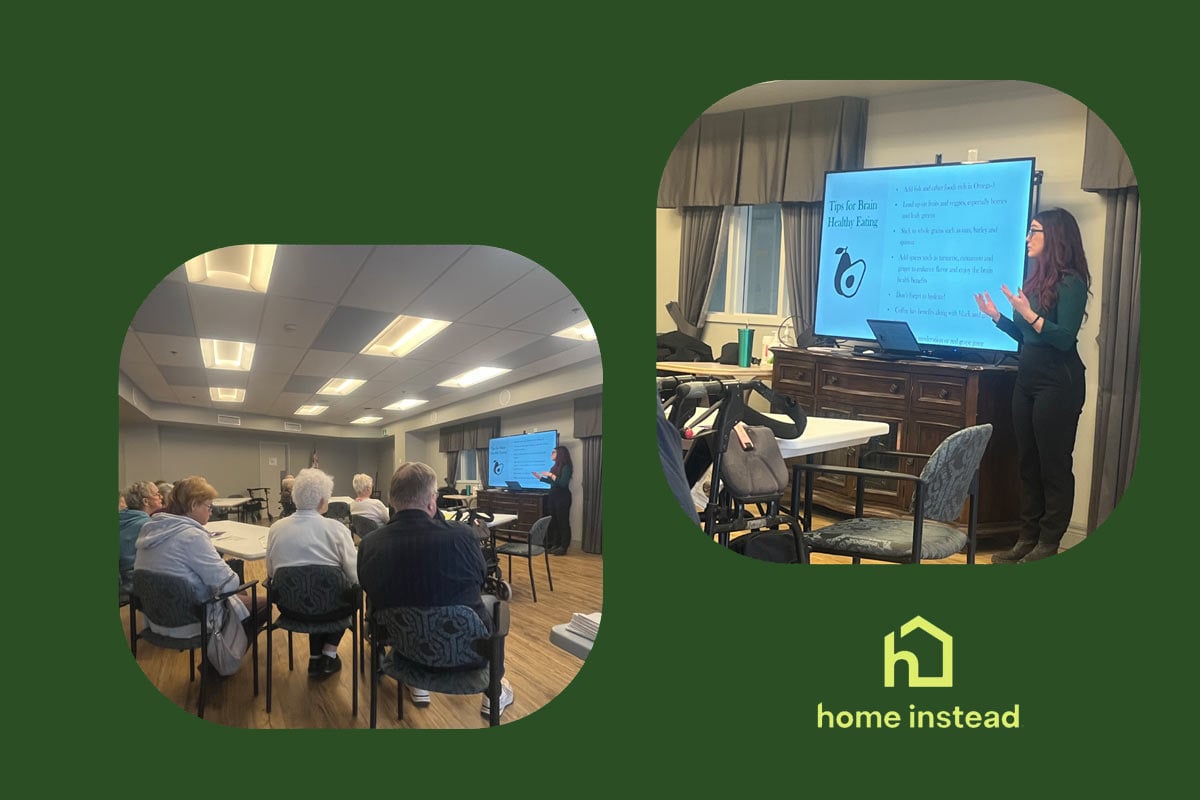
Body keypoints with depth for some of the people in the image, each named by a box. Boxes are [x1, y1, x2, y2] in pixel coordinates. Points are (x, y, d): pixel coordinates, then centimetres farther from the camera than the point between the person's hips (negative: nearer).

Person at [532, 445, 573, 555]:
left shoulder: (566, 467, -12)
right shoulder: (555, 467, 11)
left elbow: (563, 483, -22)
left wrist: (551, 475, -20)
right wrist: (539, 477, 19)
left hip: (562, 497, -8)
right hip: (553, 496, 8)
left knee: (562, 522, -3)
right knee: (554, 521, 8)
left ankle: (563, 547, 1)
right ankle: (556, 544, 15)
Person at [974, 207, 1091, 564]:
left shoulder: (1071, 282, -10)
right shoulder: (1037, 278, 13)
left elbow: (1064, 338, -17)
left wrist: (1029, 313, -25)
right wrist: (995, 314, 11)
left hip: (1058, 384, -9)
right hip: (1028, 380, 9)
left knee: (1054, 465, -1)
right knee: (1028, 463, 11)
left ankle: (1048, 544, 7)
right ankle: (1027, 538, 18)